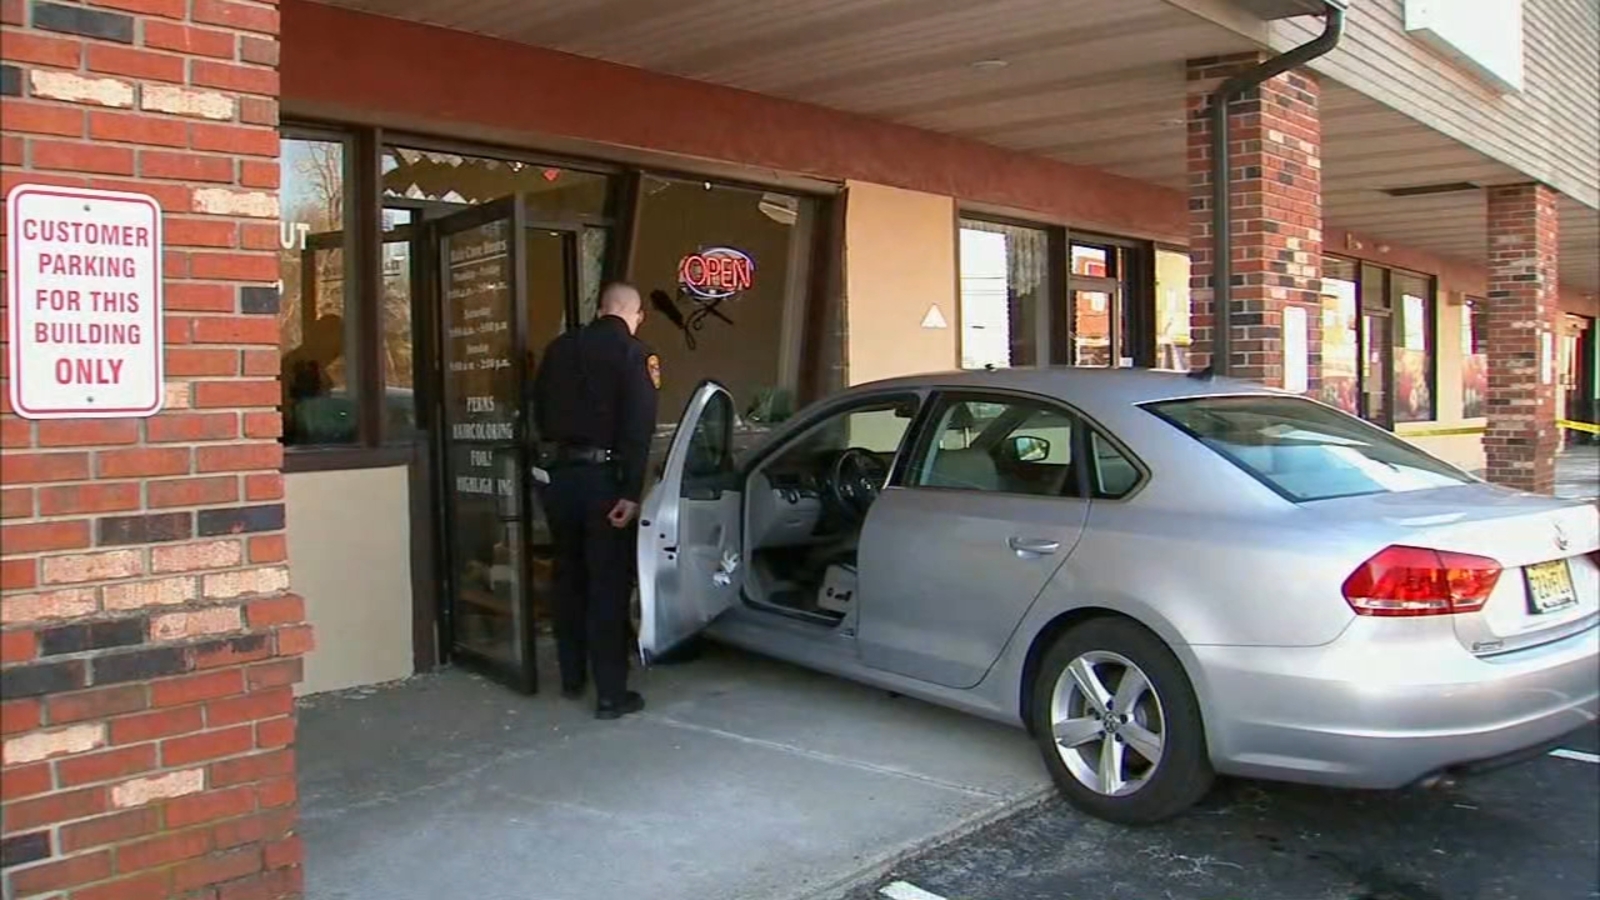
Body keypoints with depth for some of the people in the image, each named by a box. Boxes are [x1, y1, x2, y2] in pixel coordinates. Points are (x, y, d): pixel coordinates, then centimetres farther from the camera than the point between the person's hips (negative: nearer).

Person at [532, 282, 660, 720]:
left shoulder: (560, 347, 12)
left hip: (558, 473, 5)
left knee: (569, 576, 18)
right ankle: (611, 694, 4)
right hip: (602, 475, -5)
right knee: (608, 584, 1)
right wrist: (631, 492, -16)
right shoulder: (635, 354, -5)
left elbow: (538, 411, 13)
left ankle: (572, 677, 29)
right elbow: (639, 427, -15)